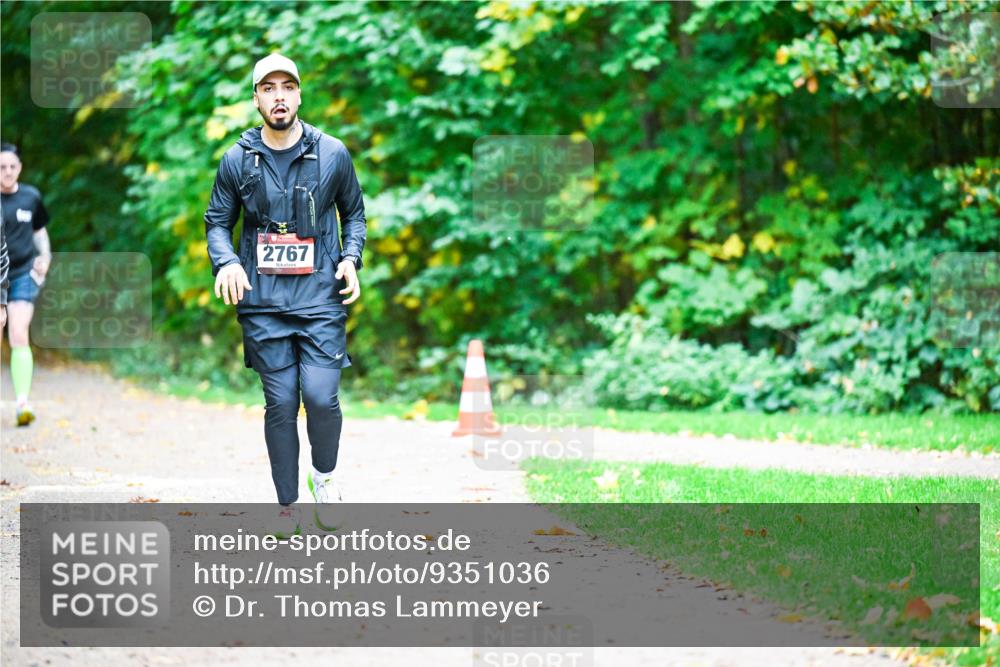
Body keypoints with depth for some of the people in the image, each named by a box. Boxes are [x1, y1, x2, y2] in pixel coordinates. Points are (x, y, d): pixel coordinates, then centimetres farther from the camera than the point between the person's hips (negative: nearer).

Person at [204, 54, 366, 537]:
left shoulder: (332, 154, 3)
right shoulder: (237, 160, 3)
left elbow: (354, 212, 17)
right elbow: (217, 221, 12)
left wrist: (351, 257, 0)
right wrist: (225, 261, -8)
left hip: (321, 299, -1)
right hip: (263, 304, 1)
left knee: (320, 396, -14)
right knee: (280, 404, 2)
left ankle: (324, 475, 16)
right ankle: (287, 506, 15)